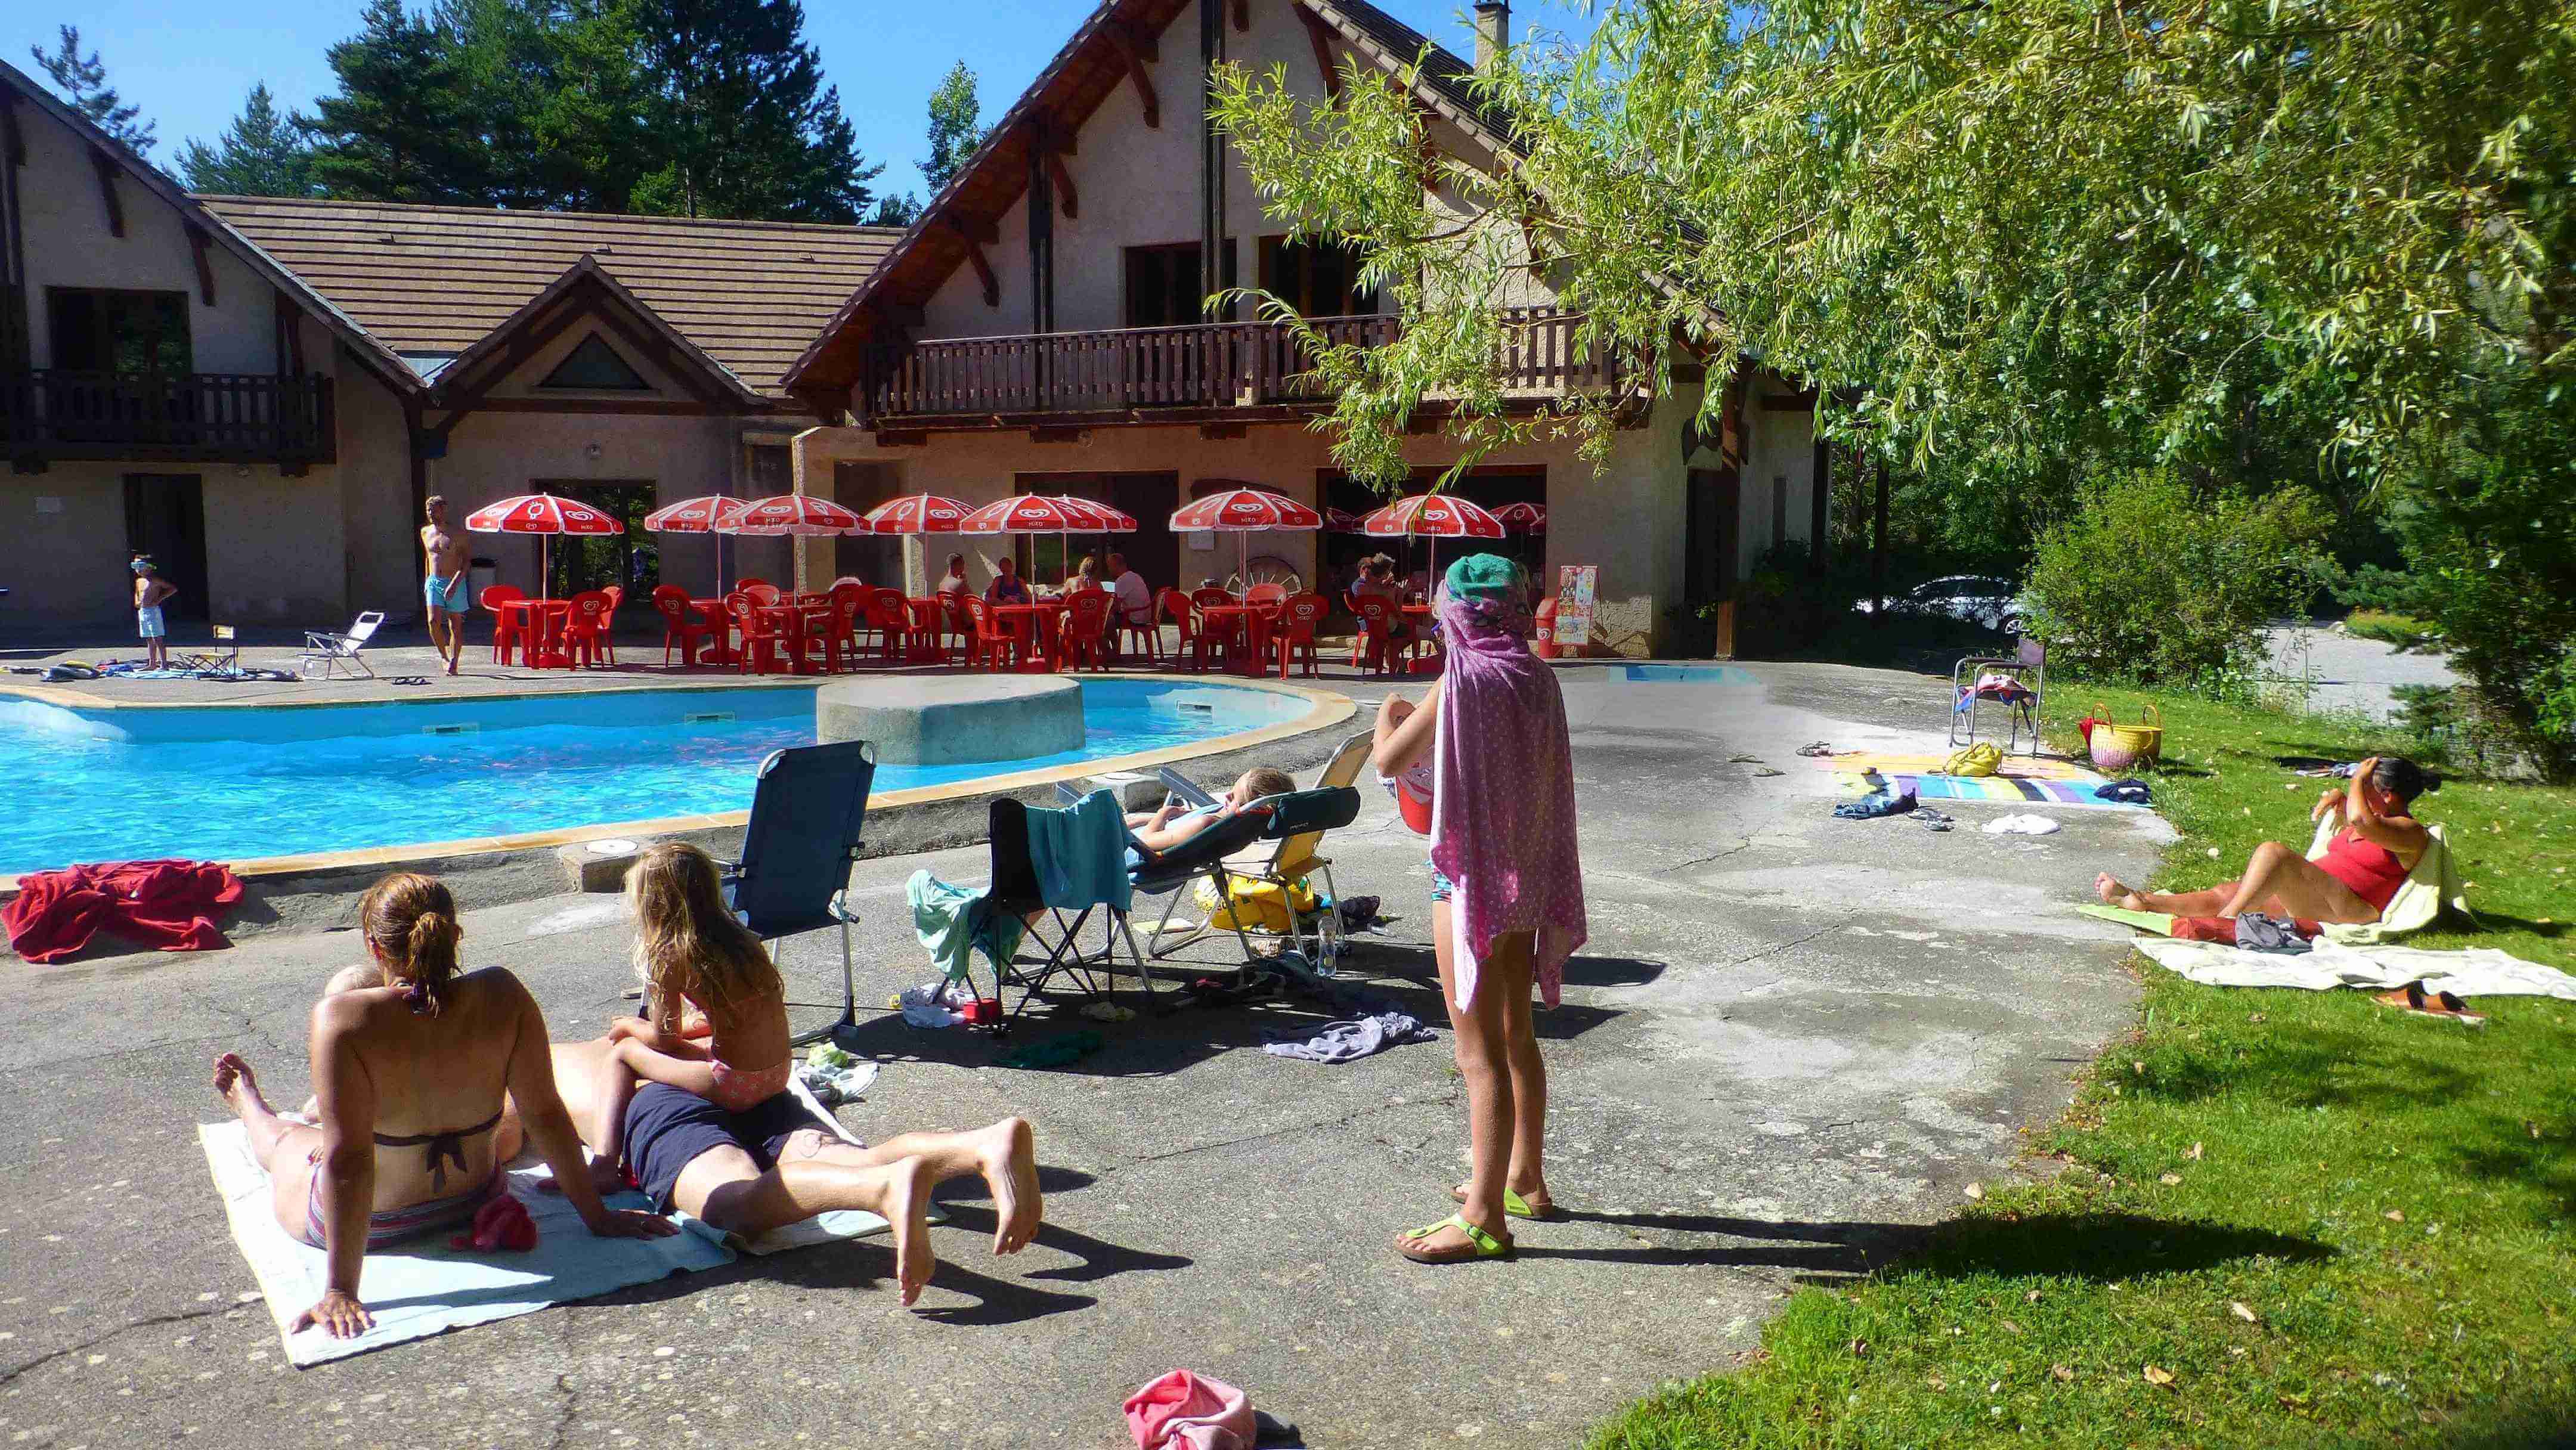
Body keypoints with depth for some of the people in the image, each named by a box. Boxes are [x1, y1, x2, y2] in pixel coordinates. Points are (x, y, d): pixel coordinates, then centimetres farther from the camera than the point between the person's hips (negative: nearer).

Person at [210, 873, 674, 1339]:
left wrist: (341, 1292, -23)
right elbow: (545, 1113, -17)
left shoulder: (343, 1019, -31)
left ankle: (249, 1105, 64)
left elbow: (348, 1161, -30)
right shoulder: (502, 996, -22)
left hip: (377, 1222, -3)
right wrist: (597, 1216, -7)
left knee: (285, 1138, 32)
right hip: (476, 1203, 3)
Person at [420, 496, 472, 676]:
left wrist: (454, 584, -21)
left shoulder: (457, 535, -7)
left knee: (455, 626, 2)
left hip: (455, 584, -3)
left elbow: (466, 562, -11)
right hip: (434, 582, 4)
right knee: (433, 621, -12)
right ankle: (444, 656, 6)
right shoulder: (425, 533, 10)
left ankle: (453, 662, 9)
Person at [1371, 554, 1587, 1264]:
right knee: (1516, 1034, 20)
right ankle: (1523, 1179, 34)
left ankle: (1485, 1219, 5)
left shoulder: (1462, 681, -16)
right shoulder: (1536, 676, 4)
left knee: (1480, 1053, -2)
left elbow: (1389, 761, -9)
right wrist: (1423, 721, 26)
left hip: (1472, 879, -8)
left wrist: (1387, 719, 13)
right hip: (1529, 877, 8)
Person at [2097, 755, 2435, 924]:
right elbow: (2351, 815, 48)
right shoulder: (2377, 819, 24)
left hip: (2344, 910, -10)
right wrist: (2337, 797, 23)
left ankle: (2225, 921, -39)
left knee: (2273, 852, -31)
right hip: (2312, 900, 10)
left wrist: (2358, 780, -8)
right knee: (2225, 893, -3)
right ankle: (2138, 901, -10)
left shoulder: (2410, 832, -5)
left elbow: (2360, 820, -27)